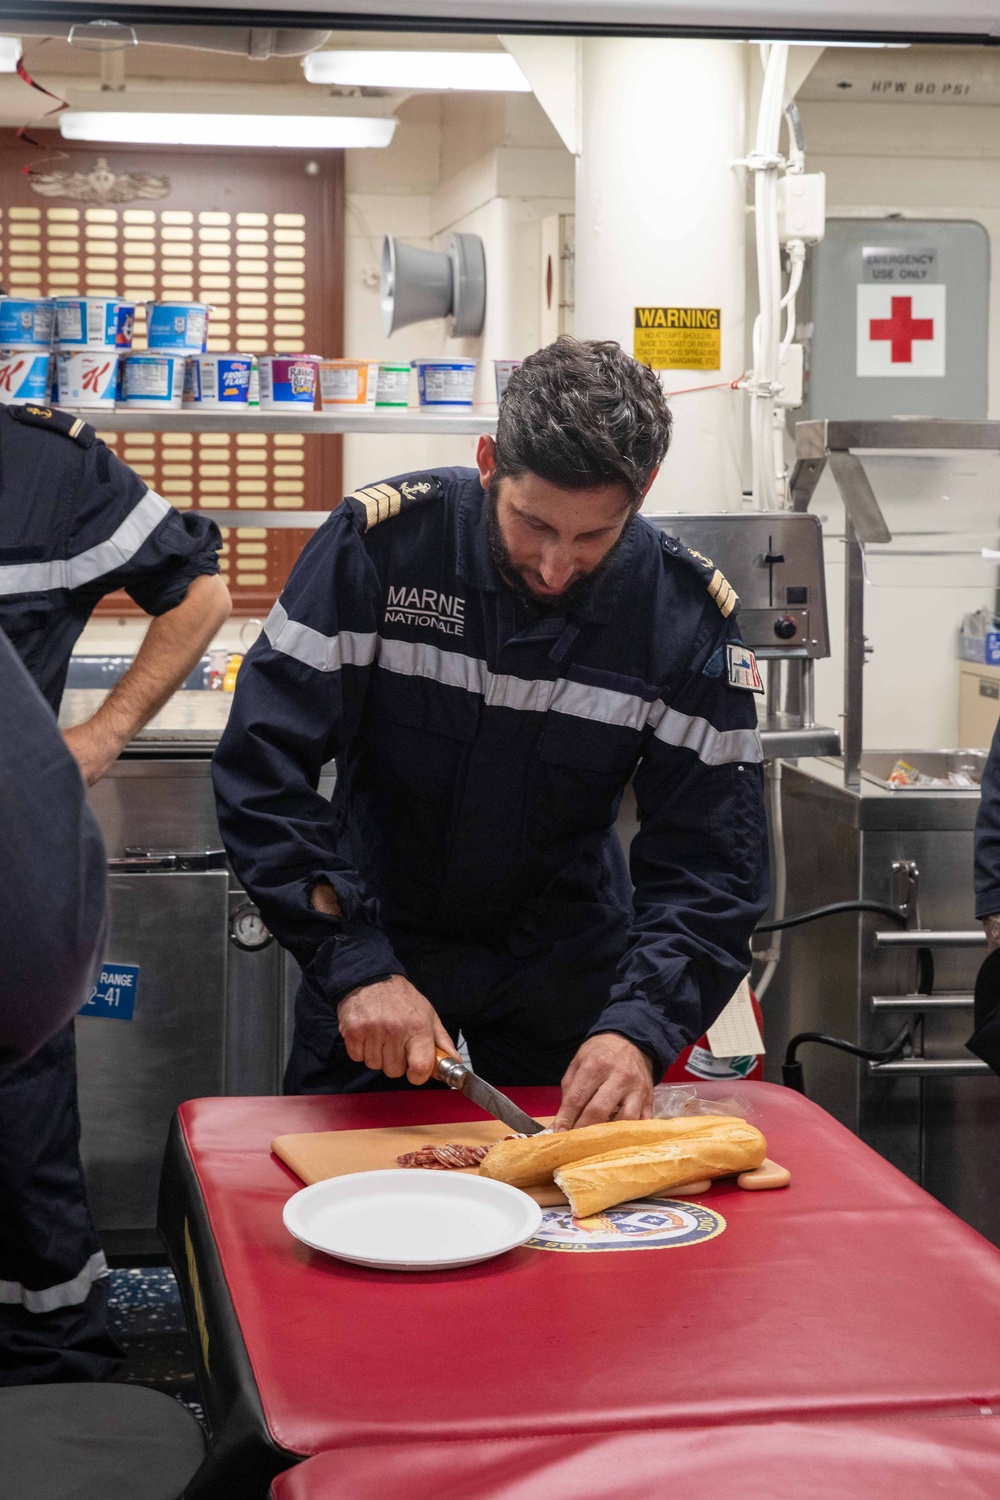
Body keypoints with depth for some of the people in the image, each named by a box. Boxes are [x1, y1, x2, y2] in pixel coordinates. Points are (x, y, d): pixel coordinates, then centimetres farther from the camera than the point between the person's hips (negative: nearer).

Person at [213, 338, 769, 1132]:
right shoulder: (381, 541, -22)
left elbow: (709, 863, -16)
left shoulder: (689, 614, -18)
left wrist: (639, 1029, -31)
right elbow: (264, 765, -22)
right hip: (376, 946, 0)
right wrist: (356, 965, -30)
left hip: (565, 971, 1)